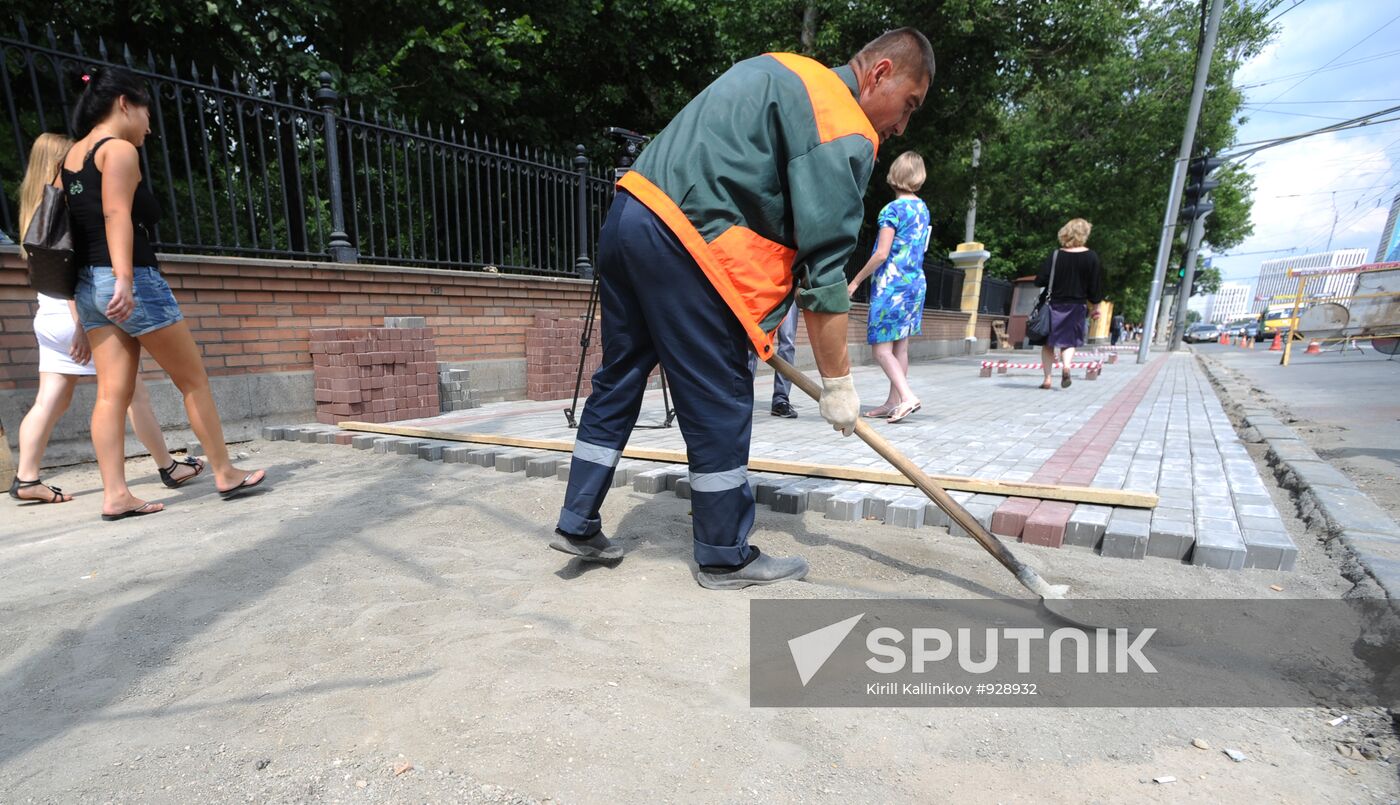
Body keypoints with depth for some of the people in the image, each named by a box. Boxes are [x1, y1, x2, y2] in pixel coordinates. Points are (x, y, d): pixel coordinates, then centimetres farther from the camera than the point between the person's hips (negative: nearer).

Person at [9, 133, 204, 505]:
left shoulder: (38, 208, 16)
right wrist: (81, 325, -22)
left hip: (49, 317, 9)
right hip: (74, 315, -9)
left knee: (50, 401, 6)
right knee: (134, 393, 0)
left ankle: (25, 478, 4)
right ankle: (168, 467, 6)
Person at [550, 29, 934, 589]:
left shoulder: (780, 72, 25)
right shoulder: (845, 134, -3)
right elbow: (823, 271, -10)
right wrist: (837, 383, -1)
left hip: (628, 212, 10)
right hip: (679, 242, -10)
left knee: (617, 381, 15)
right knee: (720, 406, 0)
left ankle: (578, 525, 27)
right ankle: (726, 557, 16)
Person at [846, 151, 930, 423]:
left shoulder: (892, 209, -11)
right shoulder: (923, 209, 13)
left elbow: (881, 254, -17)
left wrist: (855, 281, -10)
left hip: (890, 285, -8)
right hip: (916, 283, 8)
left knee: (881, 348, -6)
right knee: (900, 347, 10)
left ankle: (907, 396, -18)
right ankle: (893, 402, 15)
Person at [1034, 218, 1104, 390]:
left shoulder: (1056, 255, -5)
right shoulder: (1091, 257, -3)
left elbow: (1039, 281, -8)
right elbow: (1096, 285, 1)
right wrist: (1095, 306, 14)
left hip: (1054, 305, 0)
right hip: (1076, 307, 1)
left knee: (1048, 343, 9)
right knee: (1069, 341, 13)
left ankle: (1047, 378, 0)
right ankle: (1066, 365, -17)